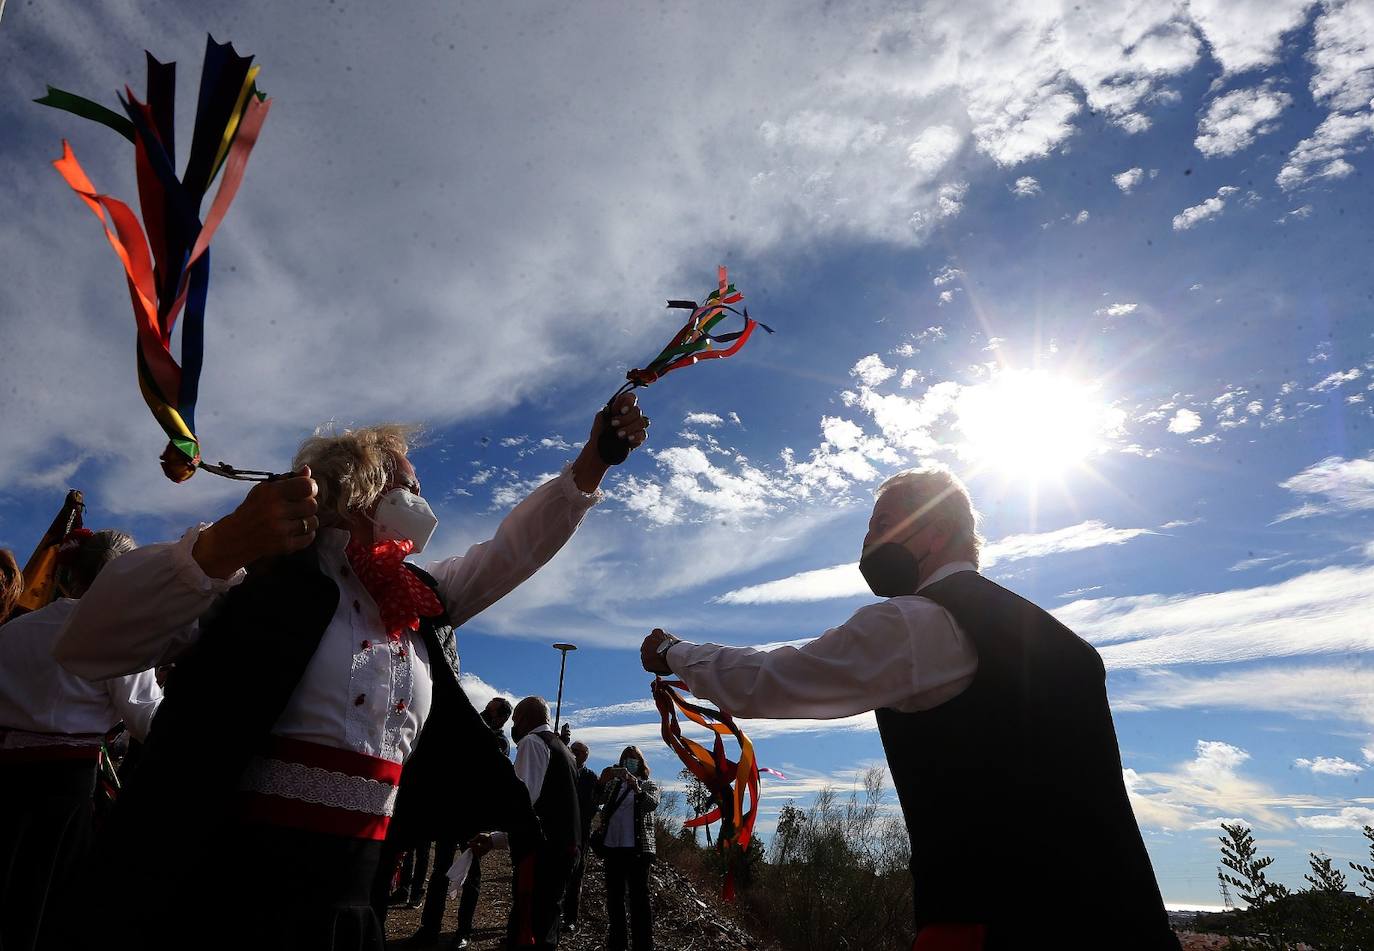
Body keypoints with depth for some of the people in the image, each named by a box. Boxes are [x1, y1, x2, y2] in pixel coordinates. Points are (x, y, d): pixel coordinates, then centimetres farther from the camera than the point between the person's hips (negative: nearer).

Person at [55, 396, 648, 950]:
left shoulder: (419, 598, 11)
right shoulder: (271, 567, -7)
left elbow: (513, 549, 16)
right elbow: (87, 648, -15)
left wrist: (590, 463, 11)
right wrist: (220, 547, -30)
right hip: (236, 884, -6)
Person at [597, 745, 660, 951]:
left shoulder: (649, 785, 7)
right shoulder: (613, 784, 16)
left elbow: (653, 803, -15)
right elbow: (596, 800, -1)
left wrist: (636, 787, -33)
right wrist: (601, 781, -20)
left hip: (637, 849, -4)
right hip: (613, 847, 4)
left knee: (639, 897, -6)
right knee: (614, 897, 9)